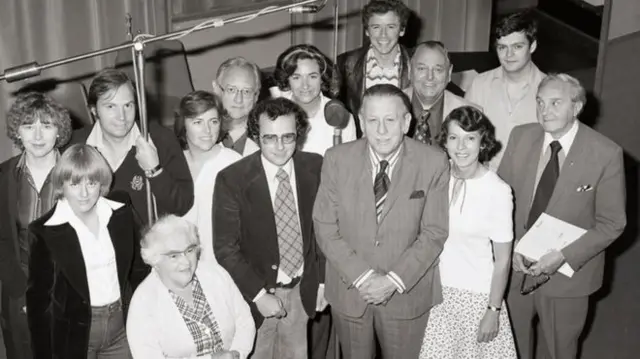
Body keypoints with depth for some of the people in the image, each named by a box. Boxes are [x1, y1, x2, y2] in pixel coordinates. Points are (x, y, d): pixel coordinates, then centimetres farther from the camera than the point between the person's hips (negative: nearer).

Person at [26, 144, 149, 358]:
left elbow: (138, 270, 5)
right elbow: (39, 298, -6)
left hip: (122, 324, 2)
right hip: (73, 332, -2)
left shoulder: (121, 214, -5)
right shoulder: (45, 231, -13)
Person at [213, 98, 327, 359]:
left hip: (302, 289, 3)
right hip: (256, 290, -2)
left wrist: (323, 280, 1)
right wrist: (259, 294, -18)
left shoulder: (315, 168, -9)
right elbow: (225, 248, -15)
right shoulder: (232, 179, -18)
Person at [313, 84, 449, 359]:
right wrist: (362, 276, -15)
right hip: (349, 289, 1)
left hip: (407, 291, -1)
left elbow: (434, 232, -9)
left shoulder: (433, 163, -11)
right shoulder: (337, 159, -9)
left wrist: (394, 280, -16)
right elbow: (325, 227, -7)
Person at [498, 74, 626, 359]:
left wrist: (564, 256, -20)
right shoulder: (520, 137, -6)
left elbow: (612, 223, -11)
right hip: (514, 264, 3)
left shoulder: (606, 154, -16)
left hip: (567, 272, -2)